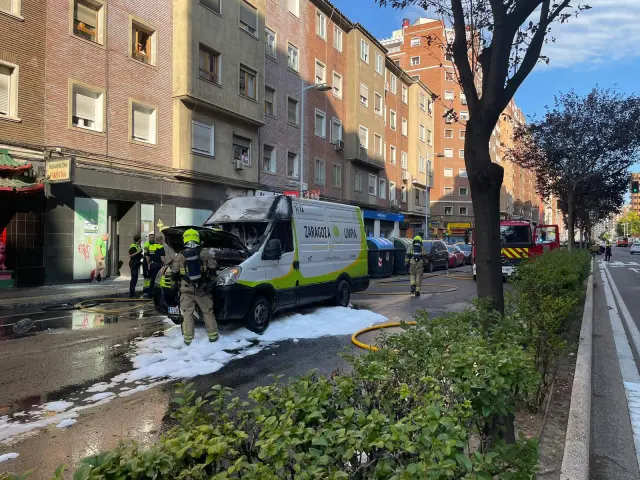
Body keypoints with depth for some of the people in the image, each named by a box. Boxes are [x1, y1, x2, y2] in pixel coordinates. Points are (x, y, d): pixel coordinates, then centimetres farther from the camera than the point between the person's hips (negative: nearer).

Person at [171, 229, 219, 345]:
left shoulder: (179, 256, 0)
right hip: (202, 289, 1)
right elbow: (213, 268, -1)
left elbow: (174, 273, 4)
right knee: (208, 312, 10)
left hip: (186, 290, 0)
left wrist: (178, 283, 22)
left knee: (187, 314, 6)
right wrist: (211, 281, 12)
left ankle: (188, 339, 6)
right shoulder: (205, 254, -1)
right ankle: (213, 335, 15)